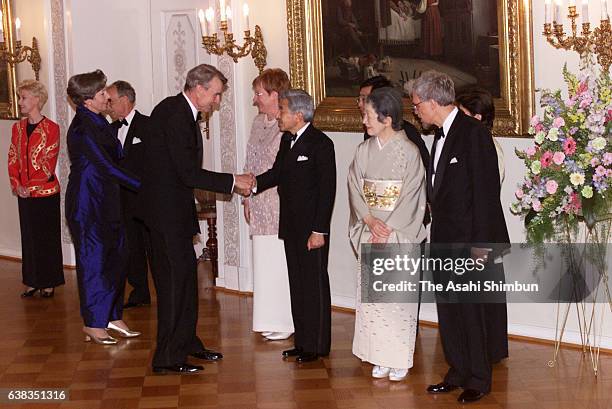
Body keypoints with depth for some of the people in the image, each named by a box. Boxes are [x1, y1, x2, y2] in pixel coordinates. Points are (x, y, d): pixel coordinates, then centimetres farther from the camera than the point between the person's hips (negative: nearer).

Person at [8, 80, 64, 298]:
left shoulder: (51, 128, -9)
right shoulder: (18, 127, 9)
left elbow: (49, 163, -11)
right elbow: (13, 159, 8)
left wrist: (31, 186, -14)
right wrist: (17, 185, -5)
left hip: (46, 192, -5)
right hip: (24, 194, 5)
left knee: (47, 237, 3)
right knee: (29, 237, 10)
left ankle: (49, 283, 11)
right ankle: (33, 282, 18)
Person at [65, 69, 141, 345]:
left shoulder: (98, 122, 11)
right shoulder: (82, 127, -17)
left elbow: (117, 155, 14)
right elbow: (107, 166, -20)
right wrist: (143, 185, -17)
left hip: (106, 200, 9)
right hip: (87, 203, -9)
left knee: (115, 257, 11)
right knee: (93, 260, -1)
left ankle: (112, 317, 21)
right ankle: (94, 324, 9)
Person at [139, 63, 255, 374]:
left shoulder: (179, 111, 11)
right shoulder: (175, 114, -20)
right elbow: (189, 173, -24)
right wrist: (233, 182, -18)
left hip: (174, 208, 10)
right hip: (166, 209, -10)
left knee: (185, 275, 17)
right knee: (174, 278, -6)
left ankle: (187, 343, 29)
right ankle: (167, 357, 1)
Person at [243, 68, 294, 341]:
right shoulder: (258, 123, 13)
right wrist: (247, 199, 17)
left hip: (283, 208, -8)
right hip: (260, 207, 8)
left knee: (282, 264, -3)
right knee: (264, 263, 11)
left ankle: (287, 323, 8)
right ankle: (271, 320, 21)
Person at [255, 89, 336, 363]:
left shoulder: (320, 143, -14)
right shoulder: (287, 140, 10)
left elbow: (327, 189, -16)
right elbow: (277, 173, 15)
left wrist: (319, 230, -18)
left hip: (312, 229, -8)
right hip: (291, 227, 8)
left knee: (315, 285, 1)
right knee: (297, 285, 14)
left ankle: (317, 345, 10)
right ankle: (303, 341, 24)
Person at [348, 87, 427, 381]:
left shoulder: (408, 152, -7)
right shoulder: (364, 151, 6)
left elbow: (411, 197, -10)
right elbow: (355, 189, 4)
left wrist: (387, 230, -14)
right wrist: (370, 220, -12)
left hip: (400, 233, -4)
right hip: (369, 233, 4)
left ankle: (400, 358, 10)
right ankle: (379, 357, 15)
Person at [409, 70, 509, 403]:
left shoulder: (474, 132, -14)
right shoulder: (441, 135, 13)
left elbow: (486, 190, -17)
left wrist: (480, 244, -18)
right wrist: (435, 231, 13)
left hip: (469, 239, -8)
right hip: (444, 241, 9)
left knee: (470, 310, -1)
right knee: (447, 311, 13)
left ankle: (478, 380, 12)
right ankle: (457, 373, 24)